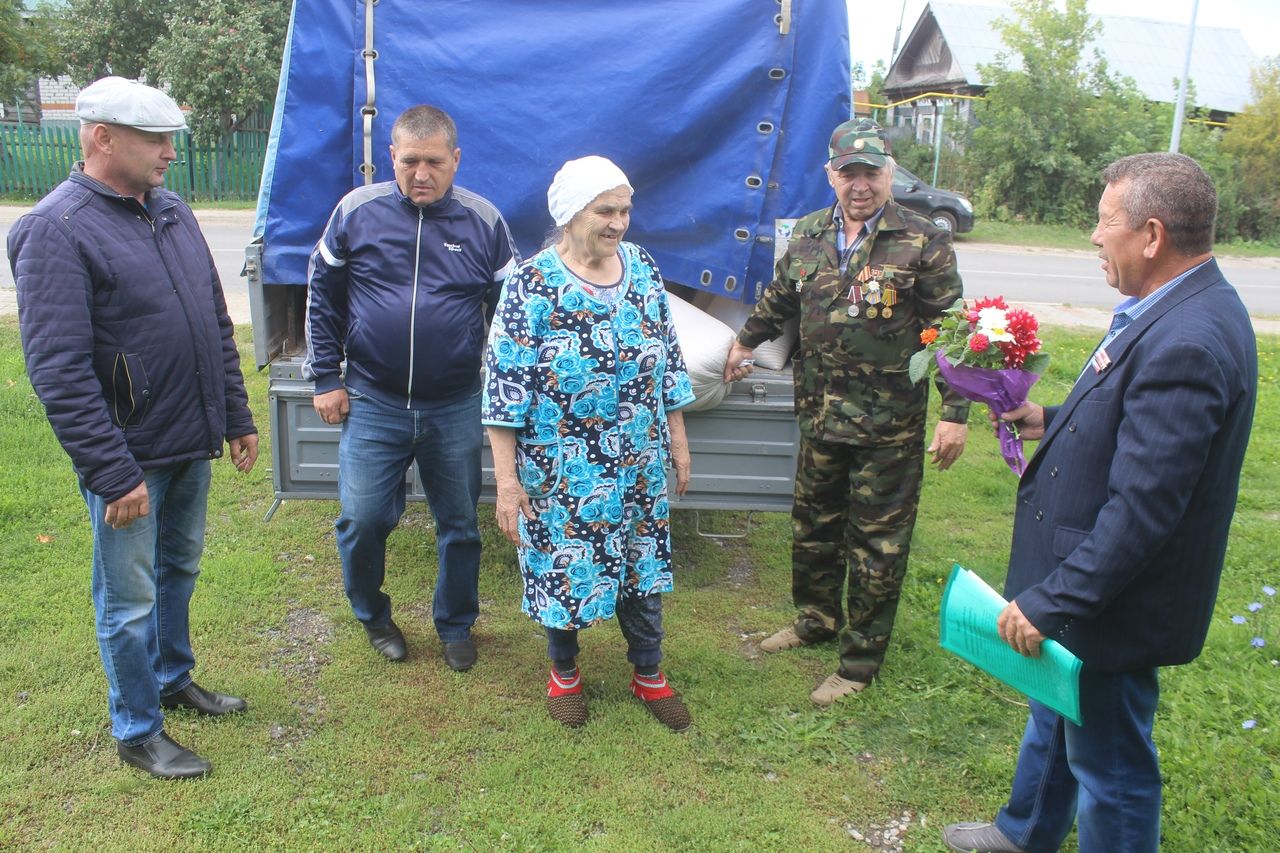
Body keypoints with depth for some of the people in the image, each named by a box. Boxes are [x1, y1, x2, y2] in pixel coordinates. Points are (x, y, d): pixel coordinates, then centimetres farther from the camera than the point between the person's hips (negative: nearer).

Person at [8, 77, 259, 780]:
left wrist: (236, 418, 14)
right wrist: (112, 473, -22)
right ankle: (137, 731, 25)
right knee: (129, 600, 7)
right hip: (129, 457, -7)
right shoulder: (55, 230, -16)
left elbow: (216, 325, 14)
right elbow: (59, 371, -20)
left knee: (180, 569, 22)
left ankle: (172, 678, 43)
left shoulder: (172, 212, 8)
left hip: (191, 445, 7)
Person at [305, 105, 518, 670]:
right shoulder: (357, 211, -2)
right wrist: (326, 378, 3)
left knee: (459, 526, 12)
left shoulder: (483, 221, -1)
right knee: (361, 520, -1)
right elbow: (322, 295, 7)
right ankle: (372, 616, 29)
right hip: (373, 404, 0)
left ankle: (456, 626, 34)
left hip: (457, 409, 1)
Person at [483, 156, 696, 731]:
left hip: (639, 466, 4)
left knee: (643, 565, 16)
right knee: (563, 568, 12)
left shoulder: (644, 271, 1)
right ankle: (564, 671, 39)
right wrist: (507, 481, -15)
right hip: (561, 472, -4)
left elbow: (668, 363, 8)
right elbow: (504, 389, -14)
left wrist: (678, 443, 10)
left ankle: (648, 673, 38)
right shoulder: (531, 286, -14)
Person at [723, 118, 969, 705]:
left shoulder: (923, 243, -8)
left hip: (889, 425, -5)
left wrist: (955, 413, -12)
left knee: (877, 543, 5)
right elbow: (779, 298, 24)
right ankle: (816, 618, 42)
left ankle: (861, 659, 21)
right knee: (812, 525, 19)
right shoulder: (808, 235, 6)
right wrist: (745, 342, 34)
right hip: (819, 415, 5)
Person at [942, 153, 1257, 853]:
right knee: (1056, 717, 30)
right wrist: (1053, 422, 6)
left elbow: (1142, 508, -31)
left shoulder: (1187, 342, -30)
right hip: (1083, 586, 11)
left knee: (1109, 766, 11)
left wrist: (1049, 601, -26)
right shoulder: (1177, 311, 2)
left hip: (1113, 608, -11)